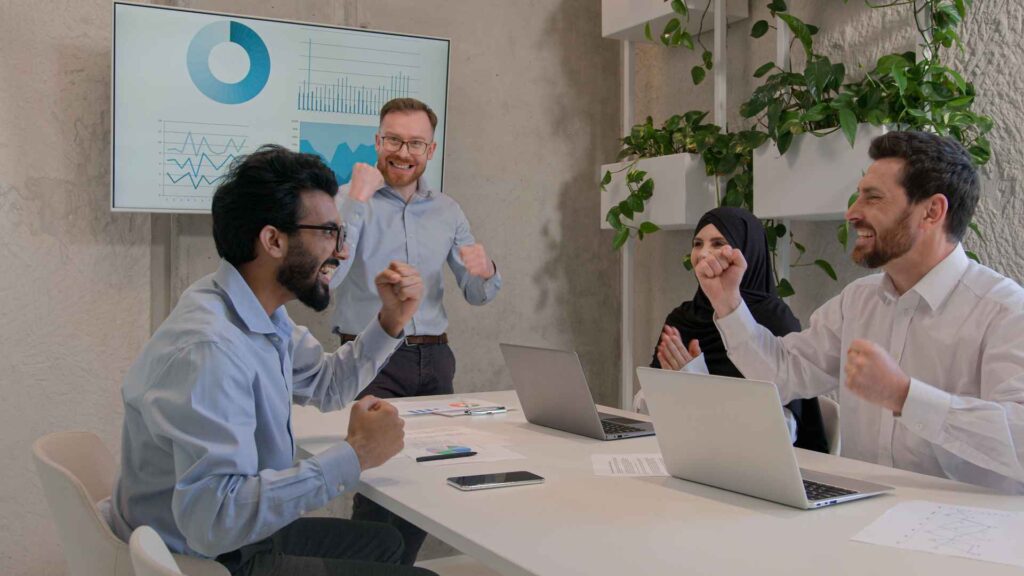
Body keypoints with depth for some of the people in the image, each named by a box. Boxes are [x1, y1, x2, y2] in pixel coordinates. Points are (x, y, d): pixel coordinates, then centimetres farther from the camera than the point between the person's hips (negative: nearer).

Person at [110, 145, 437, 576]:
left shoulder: (264, 314, -1)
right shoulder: (207, 349, -31)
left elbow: (326, 386, 16)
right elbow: (214, 518, -37)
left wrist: (390, 322, 1)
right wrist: (353, 456, -31)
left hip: (245, 534, 9)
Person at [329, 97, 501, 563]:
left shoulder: (447, 211, 11)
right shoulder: (351, 200, -2)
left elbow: (477, 296, 15)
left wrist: (485, 272, -9)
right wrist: (358, 199, -19)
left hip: (434, 359, 4)